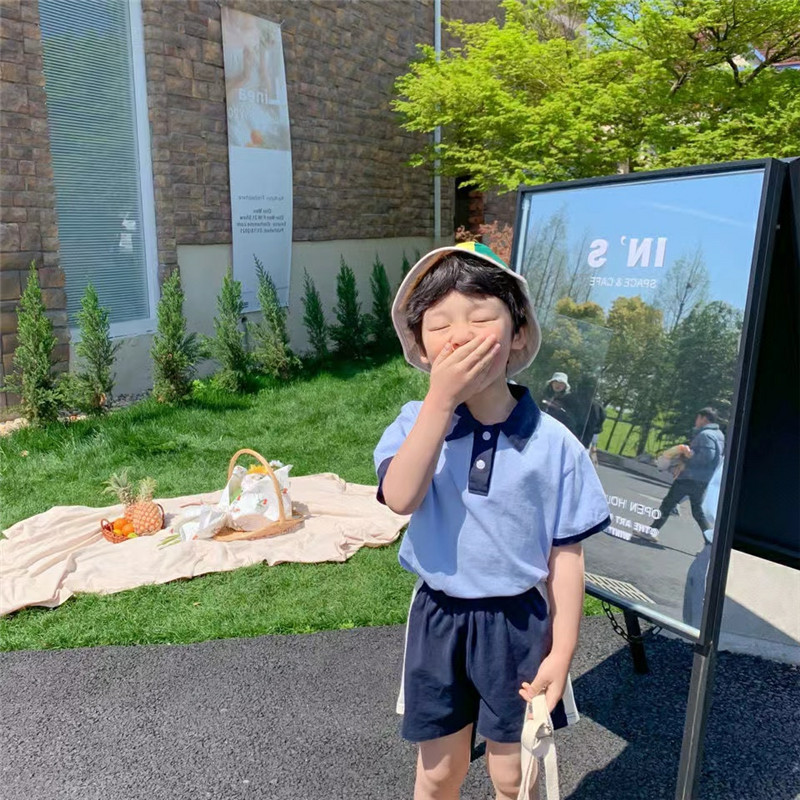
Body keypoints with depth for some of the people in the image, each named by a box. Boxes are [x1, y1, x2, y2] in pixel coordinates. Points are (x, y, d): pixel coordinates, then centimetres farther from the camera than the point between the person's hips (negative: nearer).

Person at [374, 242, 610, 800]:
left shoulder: (553, 443, -12)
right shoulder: (417, 423, -10)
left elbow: (566, 555, -6)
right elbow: (400, 498, -29)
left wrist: (562, 652, -5)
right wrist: (441, 399, -31)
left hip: (517, 623, 0)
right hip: (437, 620, 1)